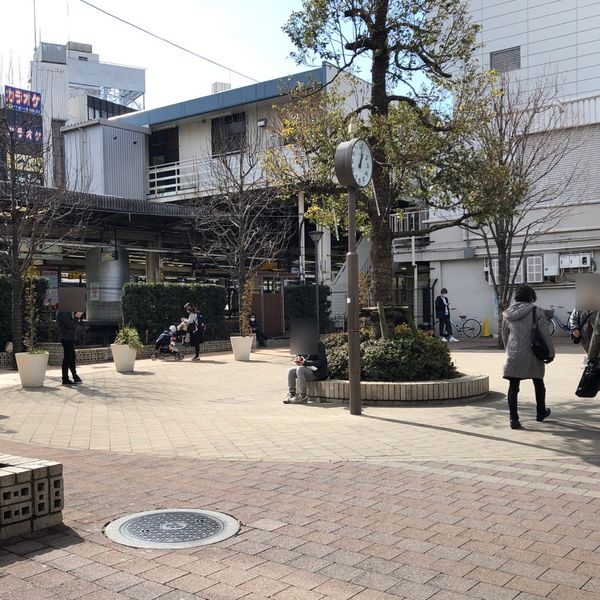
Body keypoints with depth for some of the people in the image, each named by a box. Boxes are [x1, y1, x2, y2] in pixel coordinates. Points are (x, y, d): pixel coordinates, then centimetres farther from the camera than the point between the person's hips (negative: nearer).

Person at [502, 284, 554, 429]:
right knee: (539, 384, 19)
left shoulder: (508, 314, 4)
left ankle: (514, 419, -3)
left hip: (513, 356, 2)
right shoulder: (537, 312, -9)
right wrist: (550, 353, 0)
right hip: (533, 356, -2)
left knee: (513, 387, 4)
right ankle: (541, 413, 35)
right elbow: (546, 334, -9)